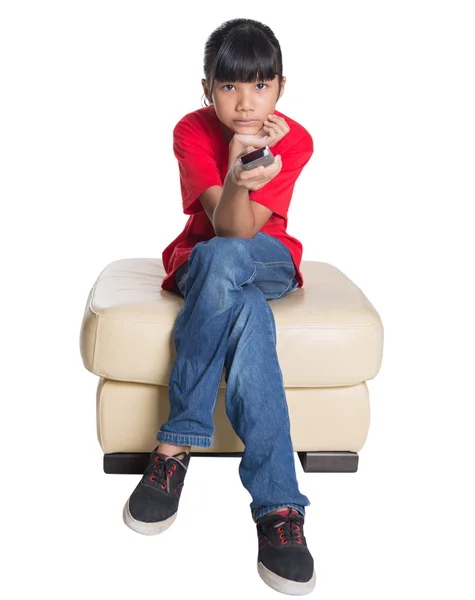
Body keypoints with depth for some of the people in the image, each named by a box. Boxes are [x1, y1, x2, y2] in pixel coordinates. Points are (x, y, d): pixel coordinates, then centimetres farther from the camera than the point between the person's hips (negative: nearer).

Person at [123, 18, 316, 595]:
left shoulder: (294, 140, -13)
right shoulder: (192, 131, -13)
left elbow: (243, 233, -23)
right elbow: (224, 224, -24)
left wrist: (246, 170, -40)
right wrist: (237, 177, -44)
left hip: (269, 262, 0)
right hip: (200, 262, 0)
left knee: (223, 260, -38)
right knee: (247, 313, -37)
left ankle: (176, 444, -33)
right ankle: (278, 504, -36)